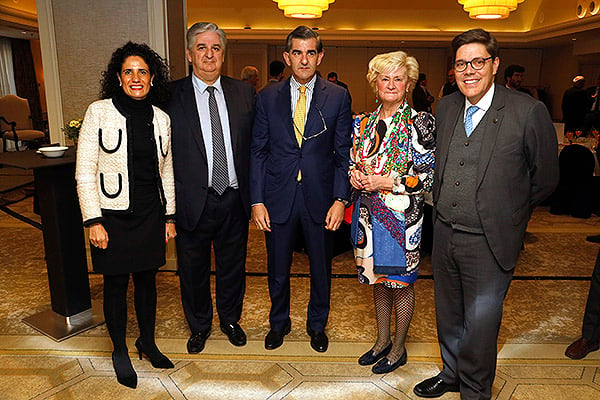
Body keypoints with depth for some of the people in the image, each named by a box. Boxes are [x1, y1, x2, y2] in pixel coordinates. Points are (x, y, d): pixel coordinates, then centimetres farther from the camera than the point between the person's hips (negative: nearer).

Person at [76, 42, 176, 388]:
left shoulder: (161, 118, 4)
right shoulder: (99, 112, -7)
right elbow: (85, 172, -8)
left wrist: (169, 216, 9)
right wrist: (94, 221, -13)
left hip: (150, 215, 3)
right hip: (113, 216, -3)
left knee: (147, 280, 15)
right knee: (116, 285, 10)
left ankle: (148, 342, 35)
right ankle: (120, 352, 31)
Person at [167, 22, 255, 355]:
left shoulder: (243, 93, 4)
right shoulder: (170, 96, -5)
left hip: (235, 199, 2)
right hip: (193, 201, -2)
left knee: (232, 265, 18)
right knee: (193, 269, 15)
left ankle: (230, 319, 43)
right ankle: (199, 326, 40)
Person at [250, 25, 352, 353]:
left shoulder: (338, 97, 0)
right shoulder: (267, 98, 2)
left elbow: (344, 153, -1)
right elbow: (258, 151, 2)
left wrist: (340, 199, -9)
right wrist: (257, 200, -4)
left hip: (320, 197, 0)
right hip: (278, 197, 1)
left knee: (321, 268, 14)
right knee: (277, 269, 14)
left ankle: (317, 325, 39)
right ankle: (279, 322, 40)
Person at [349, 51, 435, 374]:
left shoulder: (419, 123, -8)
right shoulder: (366, 123, 8)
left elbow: (429, 176, -11)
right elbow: (355, 161, 17)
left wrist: (386, 182, -18)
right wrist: (354, 175, -6)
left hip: (401, 214, -5)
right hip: (369, 212, 5)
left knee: (399, 282, 8)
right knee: (378, 279, 17)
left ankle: (398, 348, 28)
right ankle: (382, 341, 36)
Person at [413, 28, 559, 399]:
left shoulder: (529, 112, -12)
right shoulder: (445, 107, 4)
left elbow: (545, 178, -3)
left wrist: (505, 215, 4)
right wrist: (443, 210, 12)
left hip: (488, 243, -5)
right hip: (444, 234, 5)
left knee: (480, 325, 9)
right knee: (448, 316, 21)